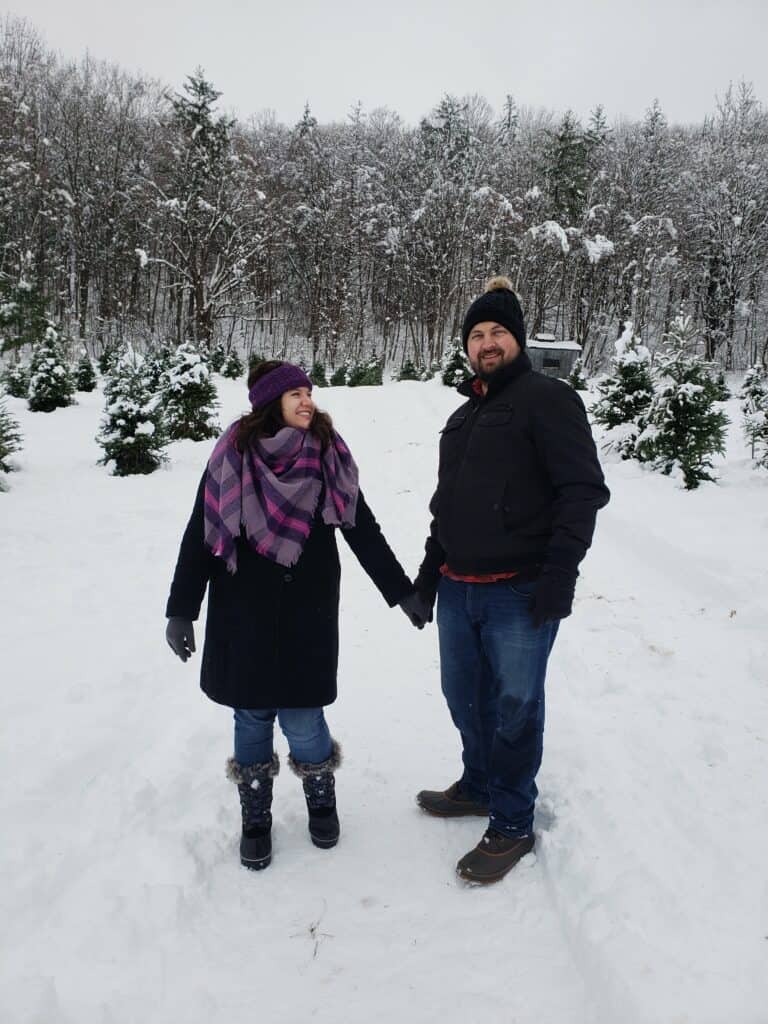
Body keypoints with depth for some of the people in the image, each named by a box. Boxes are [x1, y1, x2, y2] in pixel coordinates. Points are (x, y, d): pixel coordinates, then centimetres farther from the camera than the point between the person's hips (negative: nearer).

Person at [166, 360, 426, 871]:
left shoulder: (329, 457, -1)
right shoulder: (232, 456, -5)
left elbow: (363, 529, 4)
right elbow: (200, 536, -2)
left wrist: (402, 591, 5)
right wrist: (181, 610, -3)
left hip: (306, 614, 0)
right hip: (242, 615, 0)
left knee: (302, 719, 1)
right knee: (252, 716, 9)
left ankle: (322, 799, 30)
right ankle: (255, 818, 30)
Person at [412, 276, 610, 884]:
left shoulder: (547, 399, -7)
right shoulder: (463, 417, 17)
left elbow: (583, 488, -14)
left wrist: (561, 571, -20)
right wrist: (429, 569, 22)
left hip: (519, 594, -7)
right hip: (458, 590, 8)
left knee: (515, 709, 4)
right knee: (464, 697, 19)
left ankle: (512, 826, 21)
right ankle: (479, 786, 41)